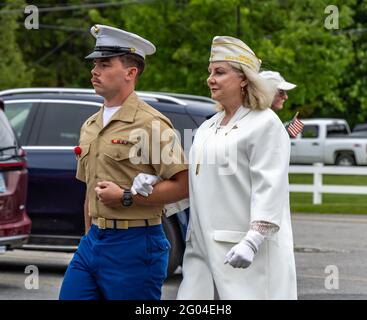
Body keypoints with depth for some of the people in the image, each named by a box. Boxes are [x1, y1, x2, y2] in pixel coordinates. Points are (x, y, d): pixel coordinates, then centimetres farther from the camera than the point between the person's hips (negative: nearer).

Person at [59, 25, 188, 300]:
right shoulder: (90, 126, 15)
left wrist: (125, 197, -17)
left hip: (134, 246, -7)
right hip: (92, 243, 7)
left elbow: (183, 186, -16)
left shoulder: (150, 124, -10)